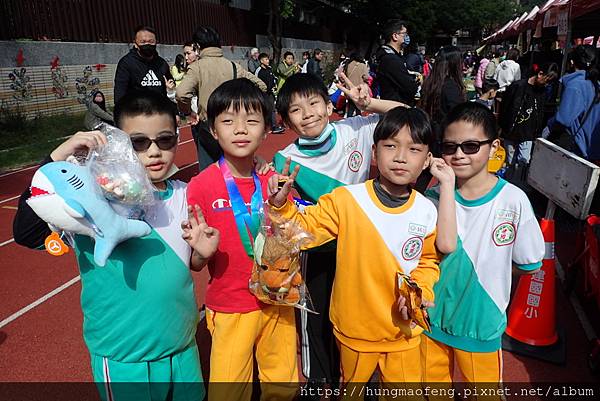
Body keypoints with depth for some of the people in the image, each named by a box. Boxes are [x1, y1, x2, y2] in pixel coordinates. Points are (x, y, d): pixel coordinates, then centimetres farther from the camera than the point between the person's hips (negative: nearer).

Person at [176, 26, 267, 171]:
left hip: (207, 127, -4)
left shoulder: (197, 67, -10)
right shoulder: (233, 66, 1)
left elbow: (181, 94, -26)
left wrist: (188, 112, -7)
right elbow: (261, 85, 5)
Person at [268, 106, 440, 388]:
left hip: (403, 332, 2)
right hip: (354, 331, -1)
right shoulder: (345, 200, -17)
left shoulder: (427, 211, -9)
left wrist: (419, 290, -12)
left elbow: (428, 261, 5)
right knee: (352, 383, 27)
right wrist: (281, 206, -30)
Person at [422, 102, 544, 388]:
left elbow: (529, 266, -6)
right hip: (432, 316, 2)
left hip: (481, 321, -1)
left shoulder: (513, 200, -16)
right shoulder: (436, 195, -13)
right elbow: (446, 244, -30)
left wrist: (488, 266, -8)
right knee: (432, 389, 25)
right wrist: (447, 185, -29)